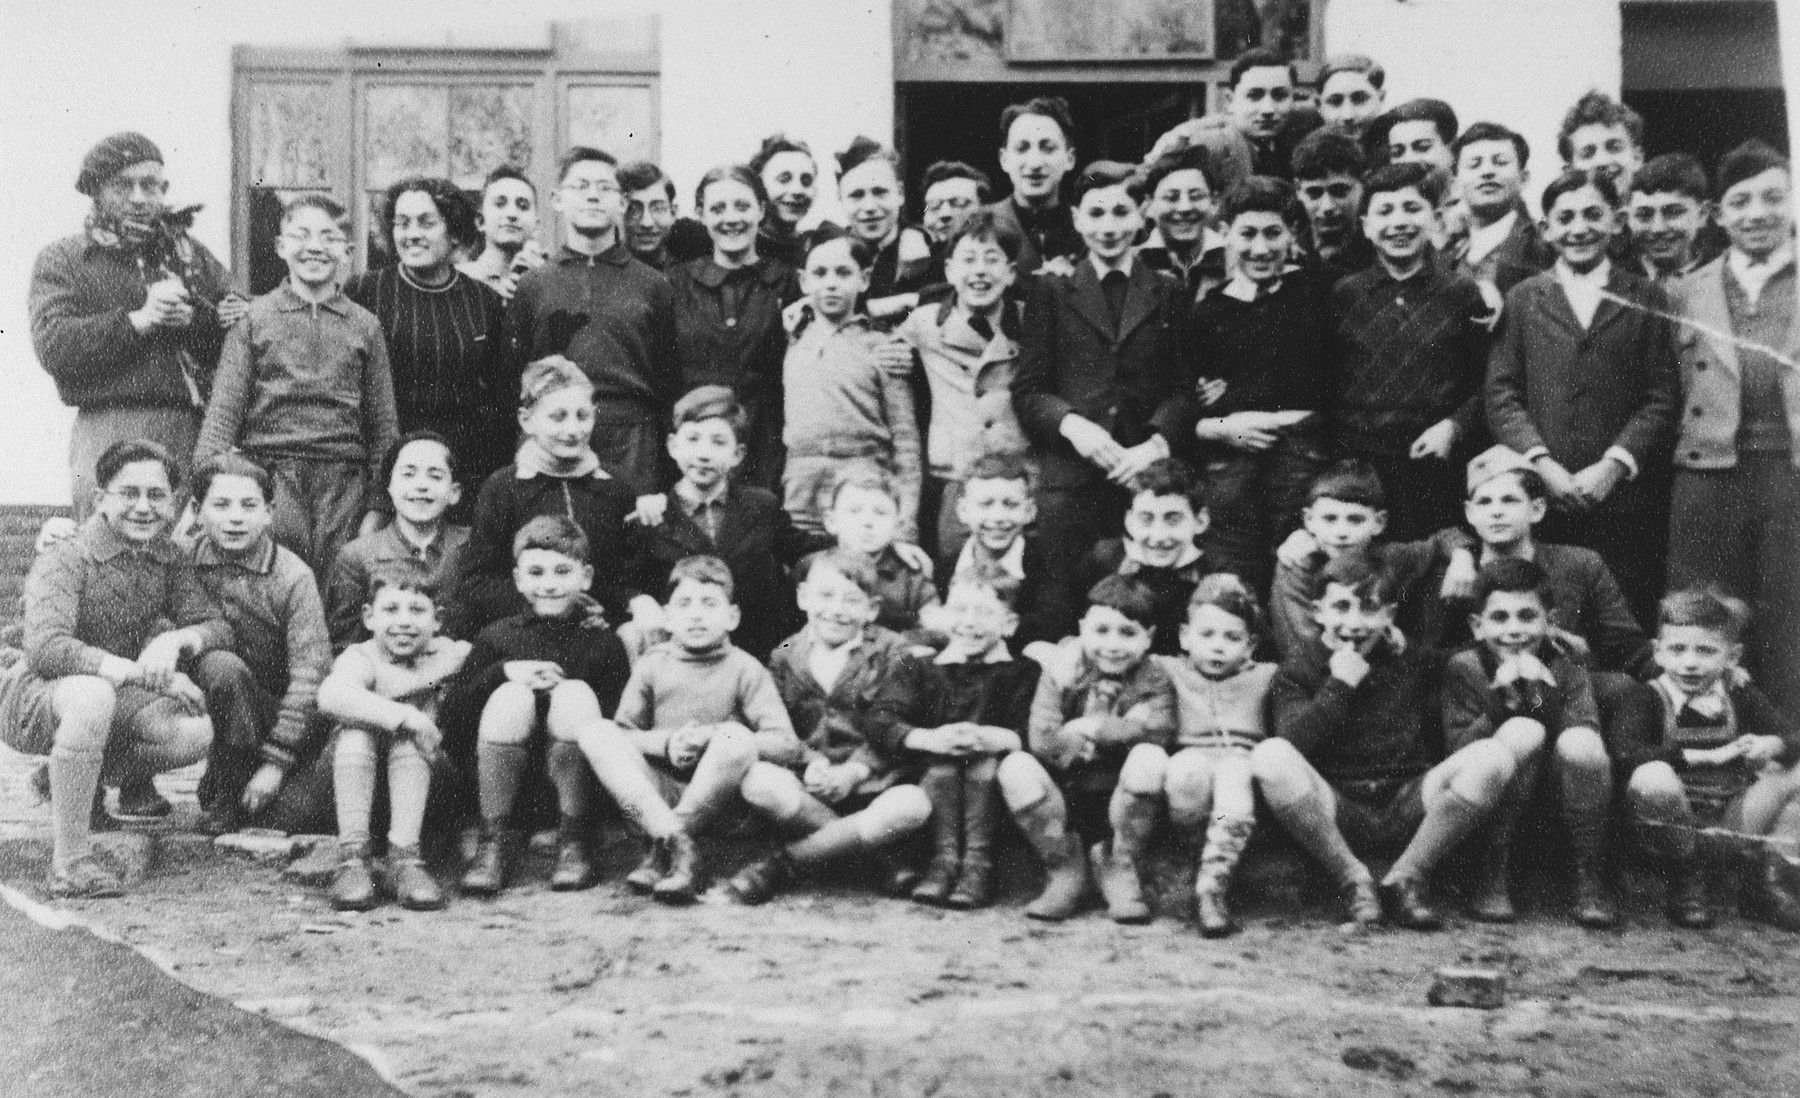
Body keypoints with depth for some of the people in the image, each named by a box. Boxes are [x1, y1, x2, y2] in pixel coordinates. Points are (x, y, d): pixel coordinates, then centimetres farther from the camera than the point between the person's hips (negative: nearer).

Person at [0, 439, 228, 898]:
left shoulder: (167, 559, 0)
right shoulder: (64, 560, -19)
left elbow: (219, 627, -3)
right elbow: (44, 649, -33)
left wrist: (173, 640, -27)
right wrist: (138, 671, -43)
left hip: (112, 697, 6)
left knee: (195, 733, -18)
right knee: (93, 694, -40)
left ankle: (73, 779, 10)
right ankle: (69, 863, -31)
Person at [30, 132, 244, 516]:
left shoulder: (190, 253, 21)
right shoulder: (60, 261, 9)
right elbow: (52, 346, -6)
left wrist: (196, 318, -5)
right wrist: (138, 321, -14)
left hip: (195, 433, 3)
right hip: (109, 430, -3)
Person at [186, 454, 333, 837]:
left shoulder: (293, 577, -11)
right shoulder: (185, 558, -3)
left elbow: (309, 676, -16)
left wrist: (276, 761, -20)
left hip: (282, 712, 0)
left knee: (294, 811, -22)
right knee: (222, 666, -33)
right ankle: (222, 794, -16)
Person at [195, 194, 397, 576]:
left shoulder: (365, 326, 11)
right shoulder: (252, 318, 6)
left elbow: (383, 426, 12)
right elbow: (223, 410, 1)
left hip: (344, 487, 1)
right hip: (269, 476, -1)